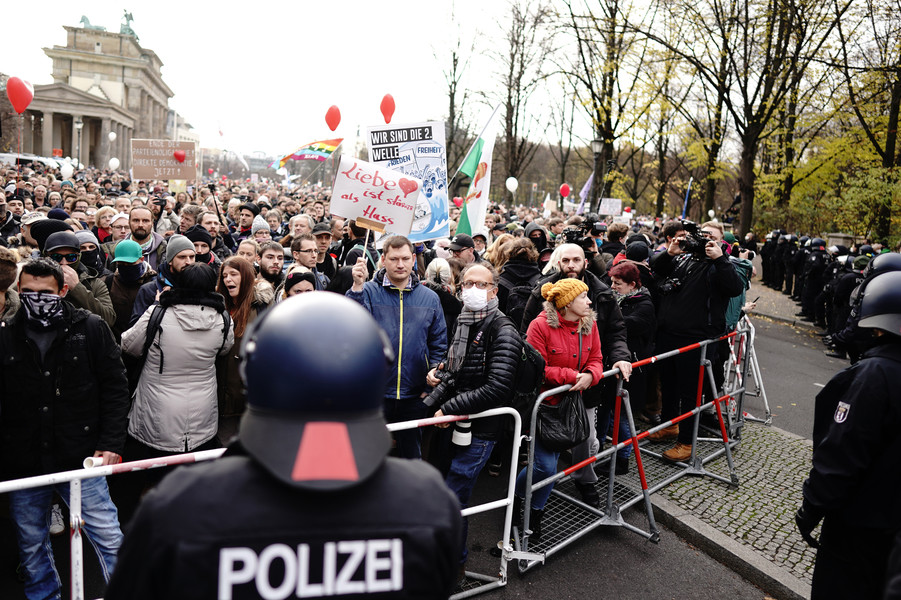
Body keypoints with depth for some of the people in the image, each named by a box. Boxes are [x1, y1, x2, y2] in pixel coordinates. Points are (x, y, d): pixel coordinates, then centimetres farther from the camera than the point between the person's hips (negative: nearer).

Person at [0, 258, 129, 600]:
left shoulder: (90, 328, -3)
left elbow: (116, 388, 0)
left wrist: (111, 442, -7)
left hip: (81, 457, -2)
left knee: (109, 540, 3)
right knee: (31, 547, 19)